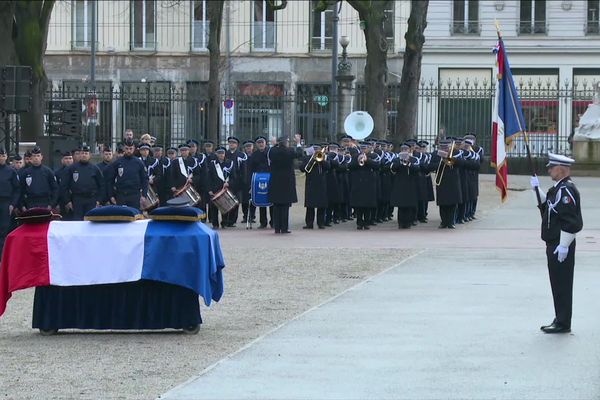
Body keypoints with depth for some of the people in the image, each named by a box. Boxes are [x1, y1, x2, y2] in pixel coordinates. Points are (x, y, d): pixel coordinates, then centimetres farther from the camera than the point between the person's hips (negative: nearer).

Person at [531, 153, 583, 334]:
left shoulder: (566, 190, -18)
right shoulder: (558, 188, 13)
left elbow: (570, 220, -23)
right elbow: (547, 207, 26)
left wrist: (563, 246, -23)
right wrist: (537, 189, 15)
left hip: (561, 246, -10)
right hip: (554, 244, 10)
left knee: (562, 284, -4)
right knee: (558, 284, 15)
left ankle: (563, 324, 1)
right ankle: (560, 320, 22)